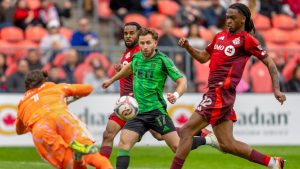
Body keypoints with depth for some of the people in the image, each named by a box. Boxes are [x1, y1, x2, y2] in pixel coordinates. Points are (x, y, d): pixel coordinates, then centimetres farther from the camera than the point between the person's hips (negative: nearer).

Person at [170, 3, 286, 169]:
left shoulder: (246, 39, -3)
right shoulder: (220, 36, 18)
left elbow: (269, 63, -1)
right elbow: (203, 57, 27)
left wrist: (276, 90, -9)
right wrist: (187, 47, 9)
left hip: (221, 92, -8)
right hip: (214, 91, 8)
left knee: (186, 131, -10)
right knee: (227, 144, 9)